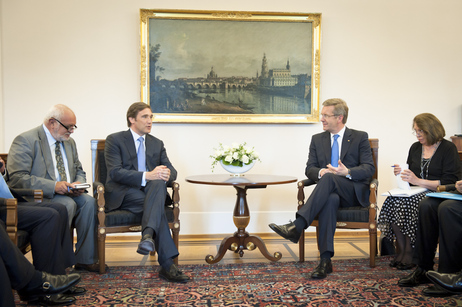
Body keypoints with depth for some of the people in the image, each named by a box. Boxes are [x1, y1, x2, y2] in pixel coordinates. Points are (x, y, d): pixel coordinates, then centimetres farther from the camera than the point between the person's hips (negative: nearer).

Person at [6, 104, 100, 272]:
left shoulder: (69, 142, 16)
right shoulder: (25, 140, -8)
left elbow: (79, 170, 23)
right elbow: (16, 178, -18)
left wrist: (79, 183, -3)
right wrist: (53, 186, -27)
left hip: (68, 194, 6)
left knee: (88, 201, -23)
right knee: (68, 204, -33)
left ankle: (85, 259, -17)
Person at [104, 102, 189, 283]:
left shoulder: (157, 144, 18)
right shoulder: (115, 140, 2)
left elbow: (172, 170, 8)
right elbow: (115, 172, -13)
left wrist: (166, 175, -19)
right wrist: (147, 176, -28)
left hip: (151, 190, 4)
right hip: (123, 194, -4)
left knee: (158, 183, -33)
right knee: (157, 206, -33)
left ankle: (148, 234, -50)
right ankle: (167, 265, -37)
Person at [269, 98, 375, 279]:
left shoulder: (360, 137, 6)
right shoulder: (317, 139, 15)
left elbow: (369, 168, -4)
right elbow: (309, 169, 7)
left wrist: (347, 172, -23)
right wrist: (321, 172, -17)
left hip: (354, 193, -2)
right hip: (330, 191, 2)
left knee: (329, 178, -35)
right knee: (330, 199, -37)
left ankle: (297, 226, -47)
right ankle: (325, 260, -42)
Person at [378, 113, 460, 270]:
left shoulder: (448, 148, -2)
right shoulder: (415, 147, 17)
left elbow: (449, 182, -11)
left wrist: (418, 181, -18)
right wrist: (401, 174, 1)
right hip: (415, 192, 5)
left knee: (405, 204, -32)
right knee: (392, 201, -27)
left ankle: (409, 253, -18)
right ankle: (401, 251, -19)